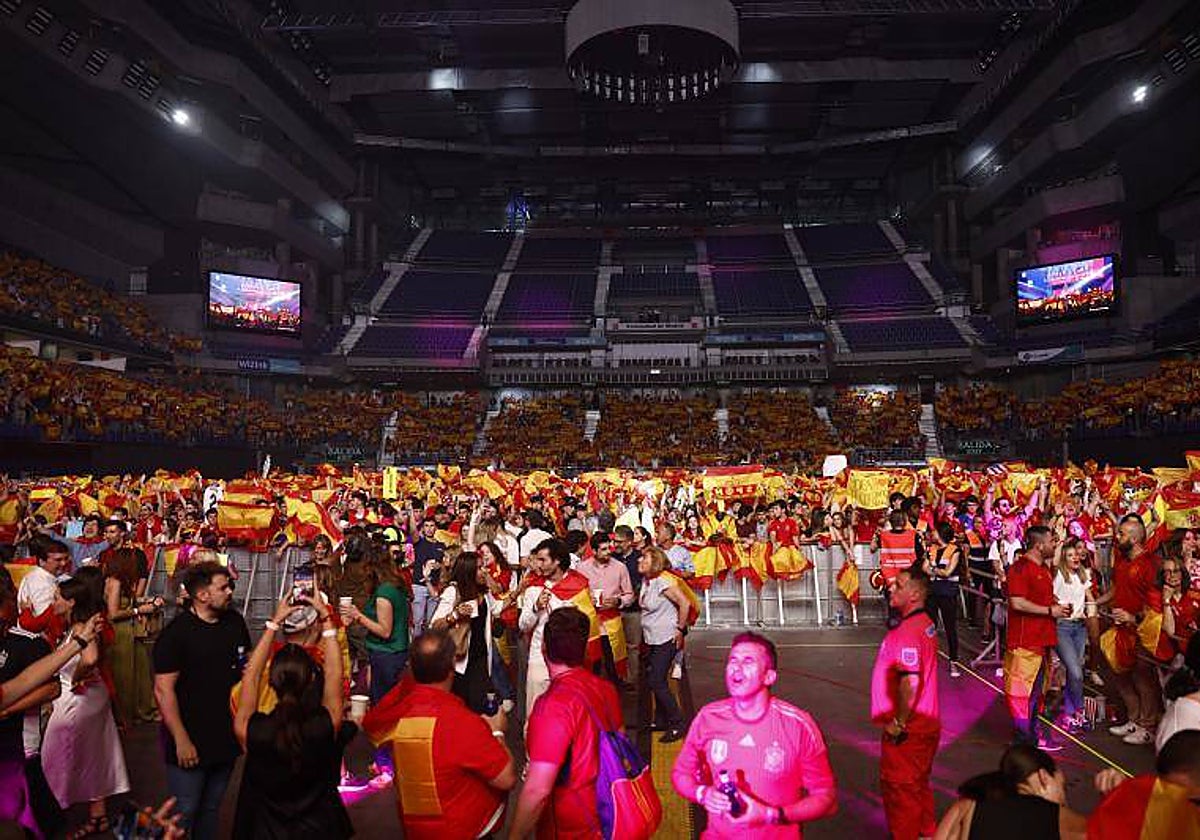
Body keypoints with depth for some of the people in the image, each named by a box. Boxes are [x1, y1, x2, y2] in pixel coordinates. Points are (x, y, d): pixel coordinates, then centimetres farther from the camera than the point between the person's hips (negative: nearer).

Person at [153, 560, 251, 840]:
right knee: (184, 812, 7)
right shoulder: (176, 633, -15)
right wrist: (181, 740, -18)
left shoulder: (235, 622, 3)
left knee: (211, 808, 19)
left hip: (227, 738, 5)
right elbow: (163, 690, -16)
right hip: (190, 742, -5)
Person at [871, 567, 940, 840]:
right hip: (926, 722, 10)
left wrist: (898, 723, -22)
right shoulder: (925, 623, 5)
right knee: (919, 784, 24)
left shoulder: (907, 632, -26)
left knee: (899, 787, 6)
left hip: (906, 729, -10)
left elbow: (909, 683, -34)